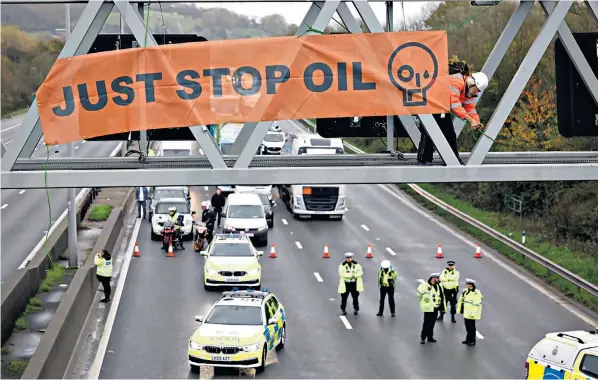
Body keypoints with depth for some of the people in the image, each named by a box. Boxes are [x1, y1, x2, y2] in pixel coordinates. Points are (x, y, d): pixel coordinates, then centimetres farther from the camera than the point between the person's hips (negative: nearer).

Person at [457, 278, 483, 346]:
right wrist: (460, 309, 17)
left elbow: (476, 304, -21)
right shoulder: (465, 291, 6)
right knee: (467, 326, 16)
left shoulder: (476, 293, -19)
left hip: (471, 314, -8)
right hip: (466, 313, 8)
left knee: (471, 327, 2)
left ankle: (472, 341, 12)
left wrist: (473, 313, -21)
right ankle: (468, 339, 28)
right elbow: (461, 300, 15)